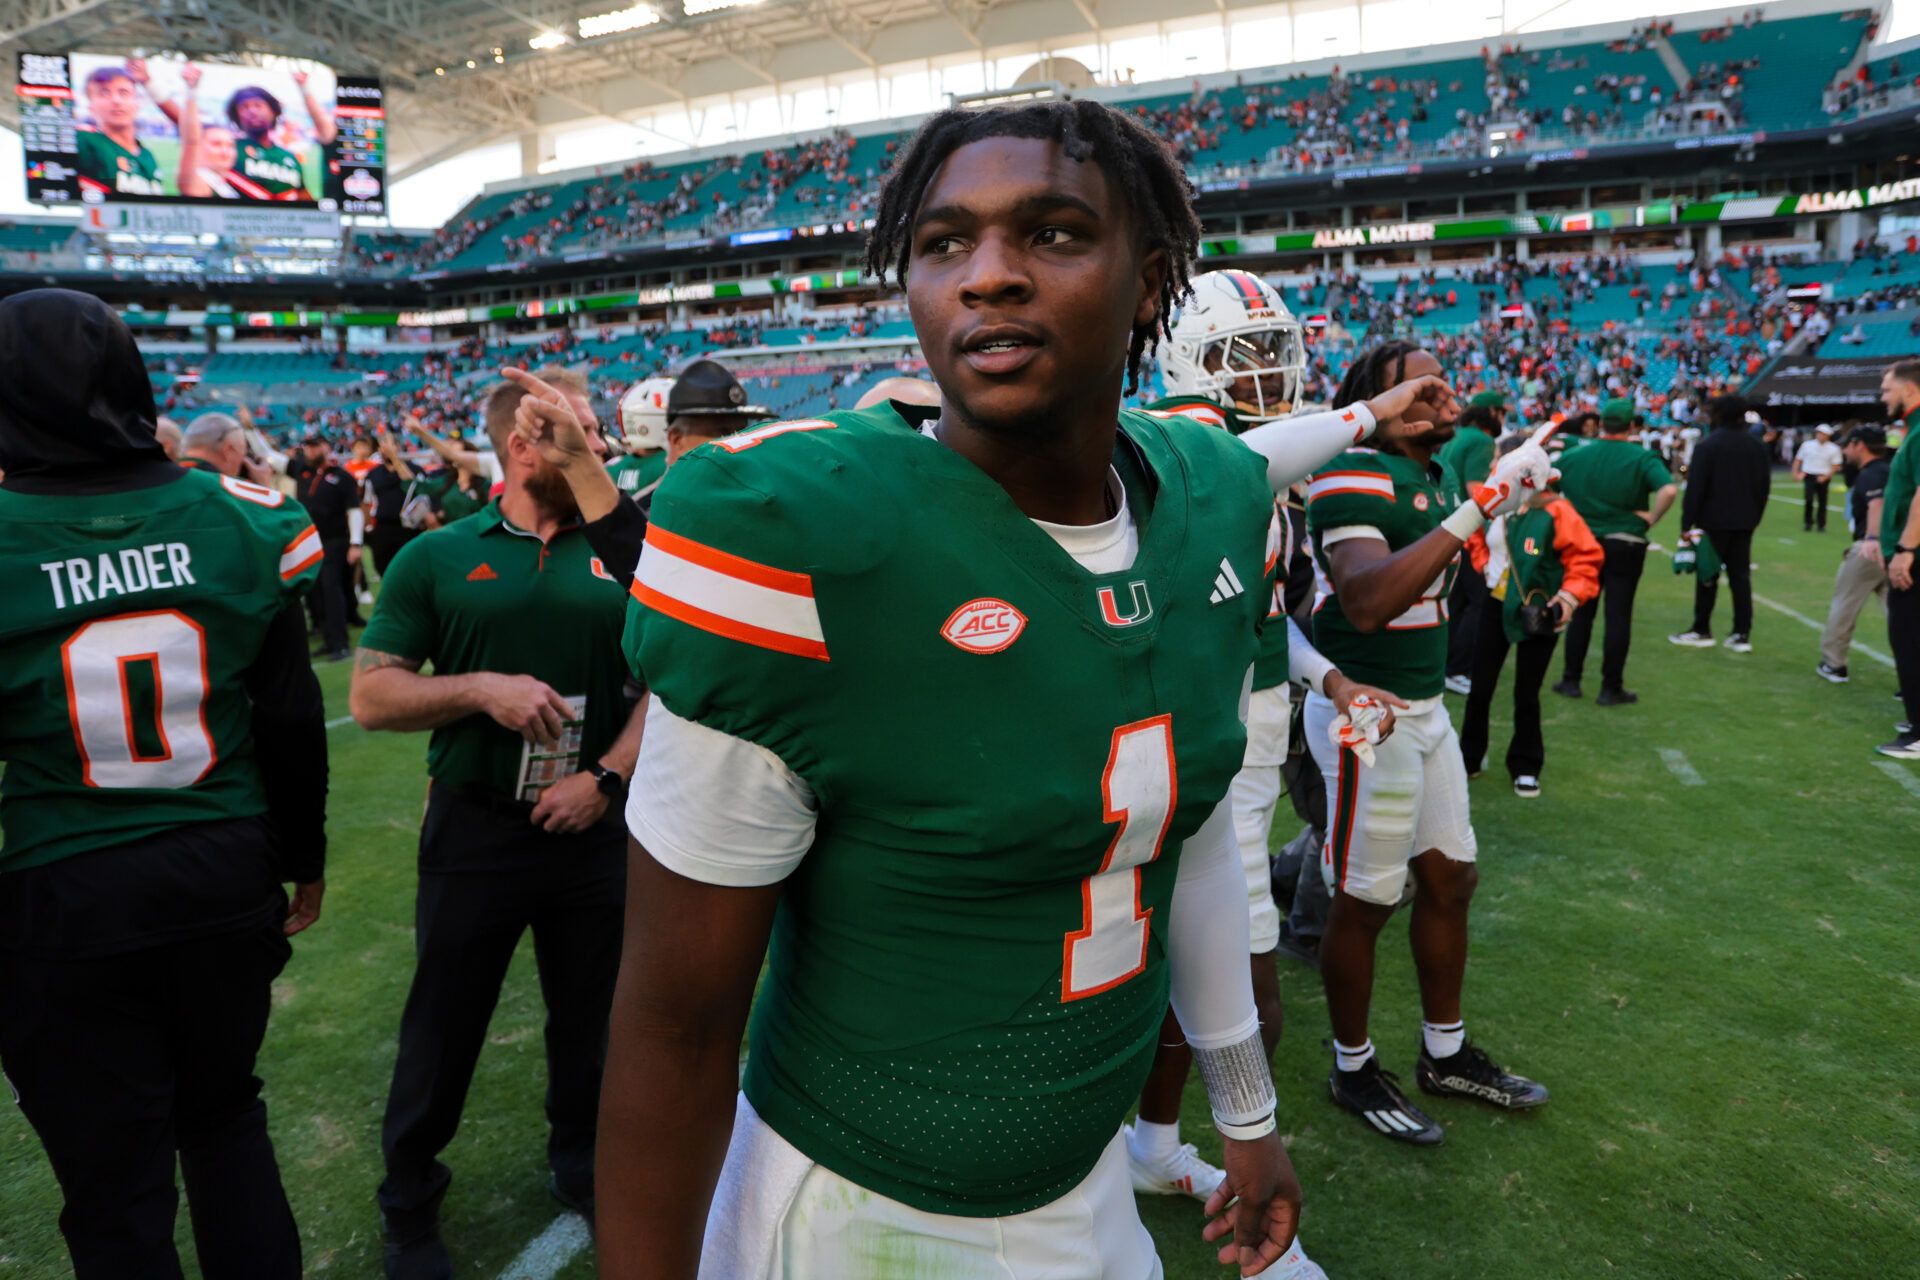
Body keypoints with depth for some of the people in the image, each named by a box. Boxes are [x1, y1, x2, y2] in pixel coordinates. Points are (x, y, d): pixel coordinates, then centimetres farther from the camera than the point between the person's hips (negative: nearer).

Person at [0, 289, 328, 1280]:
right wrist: (305, 857, 13)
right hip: (226, 874, 3)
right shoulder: (238, 523, -7)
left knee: (116, 1190, 14)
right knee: (225, 1120, 24)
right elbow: (293, 721, -1)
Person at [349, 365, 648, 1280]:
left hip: (592, 826, 2)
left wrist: (607, 775, -10)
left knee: (590, 1016, 16)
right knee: (443, 1024, 13)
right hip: (475, 829, -1)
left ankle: (581, 1166, 41)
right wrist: (482, 688, -18)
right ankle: (409, 1203, 36)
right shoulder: (438, 559, -2)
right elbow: (371, 697, -4)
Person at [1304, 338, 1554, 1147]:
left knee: (1450, 879, 17)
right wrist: (1477, 508, -36)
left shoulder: (1434, 478, 11)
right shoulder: (1354, 480, -19)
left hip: (1425, 709, 9)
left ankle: (1446, 1053, 36)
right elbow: (1366, 602, -37)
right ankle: (1352, 1070, 26)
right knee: (1366, 901, 5)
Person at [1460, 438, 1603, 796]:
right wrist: (1485, 566, 1)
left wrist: (1571, 595, -25)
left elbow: (1586, 557, -14)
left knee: (1526, 693, 5)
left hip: (1538, 614, -4)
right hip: (1497, 605, 4)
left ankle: (1526, 767, 22)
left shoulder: (1554, 511, -19)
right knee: (1480, 687, 9)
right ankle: (1469, 757, 26)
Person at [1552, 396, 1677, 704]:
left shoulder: (1574, 455, 1)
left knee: (1581, 612, 13)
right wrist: (1651, 518, -10)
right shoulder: (1642, 458, -8)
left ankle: (1571, 680, 16)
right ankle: (1611, 688, 6)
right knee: (1618, 615, 2)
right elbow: (1669, 489, -23)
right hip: (1625, 545, -3)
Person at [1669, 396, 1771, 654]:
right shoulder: (1756, 446, 8)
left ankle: (1702, 630, 9)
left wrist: (1687, 522, -12)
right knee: (1740, 575, 8)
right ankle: (1742, 634, 7)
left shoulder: (1708, 446, -11)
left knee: (1708, 575, 3)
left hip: (1714, 520, -5)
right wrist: (1755, 516, 18)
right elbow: (1764, 484, 11)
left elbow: (1695, 488, -14)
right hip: (1744, 521, 5)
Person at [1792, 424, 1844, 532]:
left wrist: (1825, 476, -13)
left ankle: (1821, 525, 14)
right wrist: (1796, 473, -1)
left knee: (1822, 502, 4)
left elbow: (1835, 466, 0)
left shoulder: (1833, 449, 0)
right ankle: (1808, 523, 0)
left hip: (1823, 478, 0)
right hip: (1809, 476, 0)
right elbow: (1798, 460, 10)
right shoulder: (1807, 445, 3)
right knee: (1809, 499, -13)